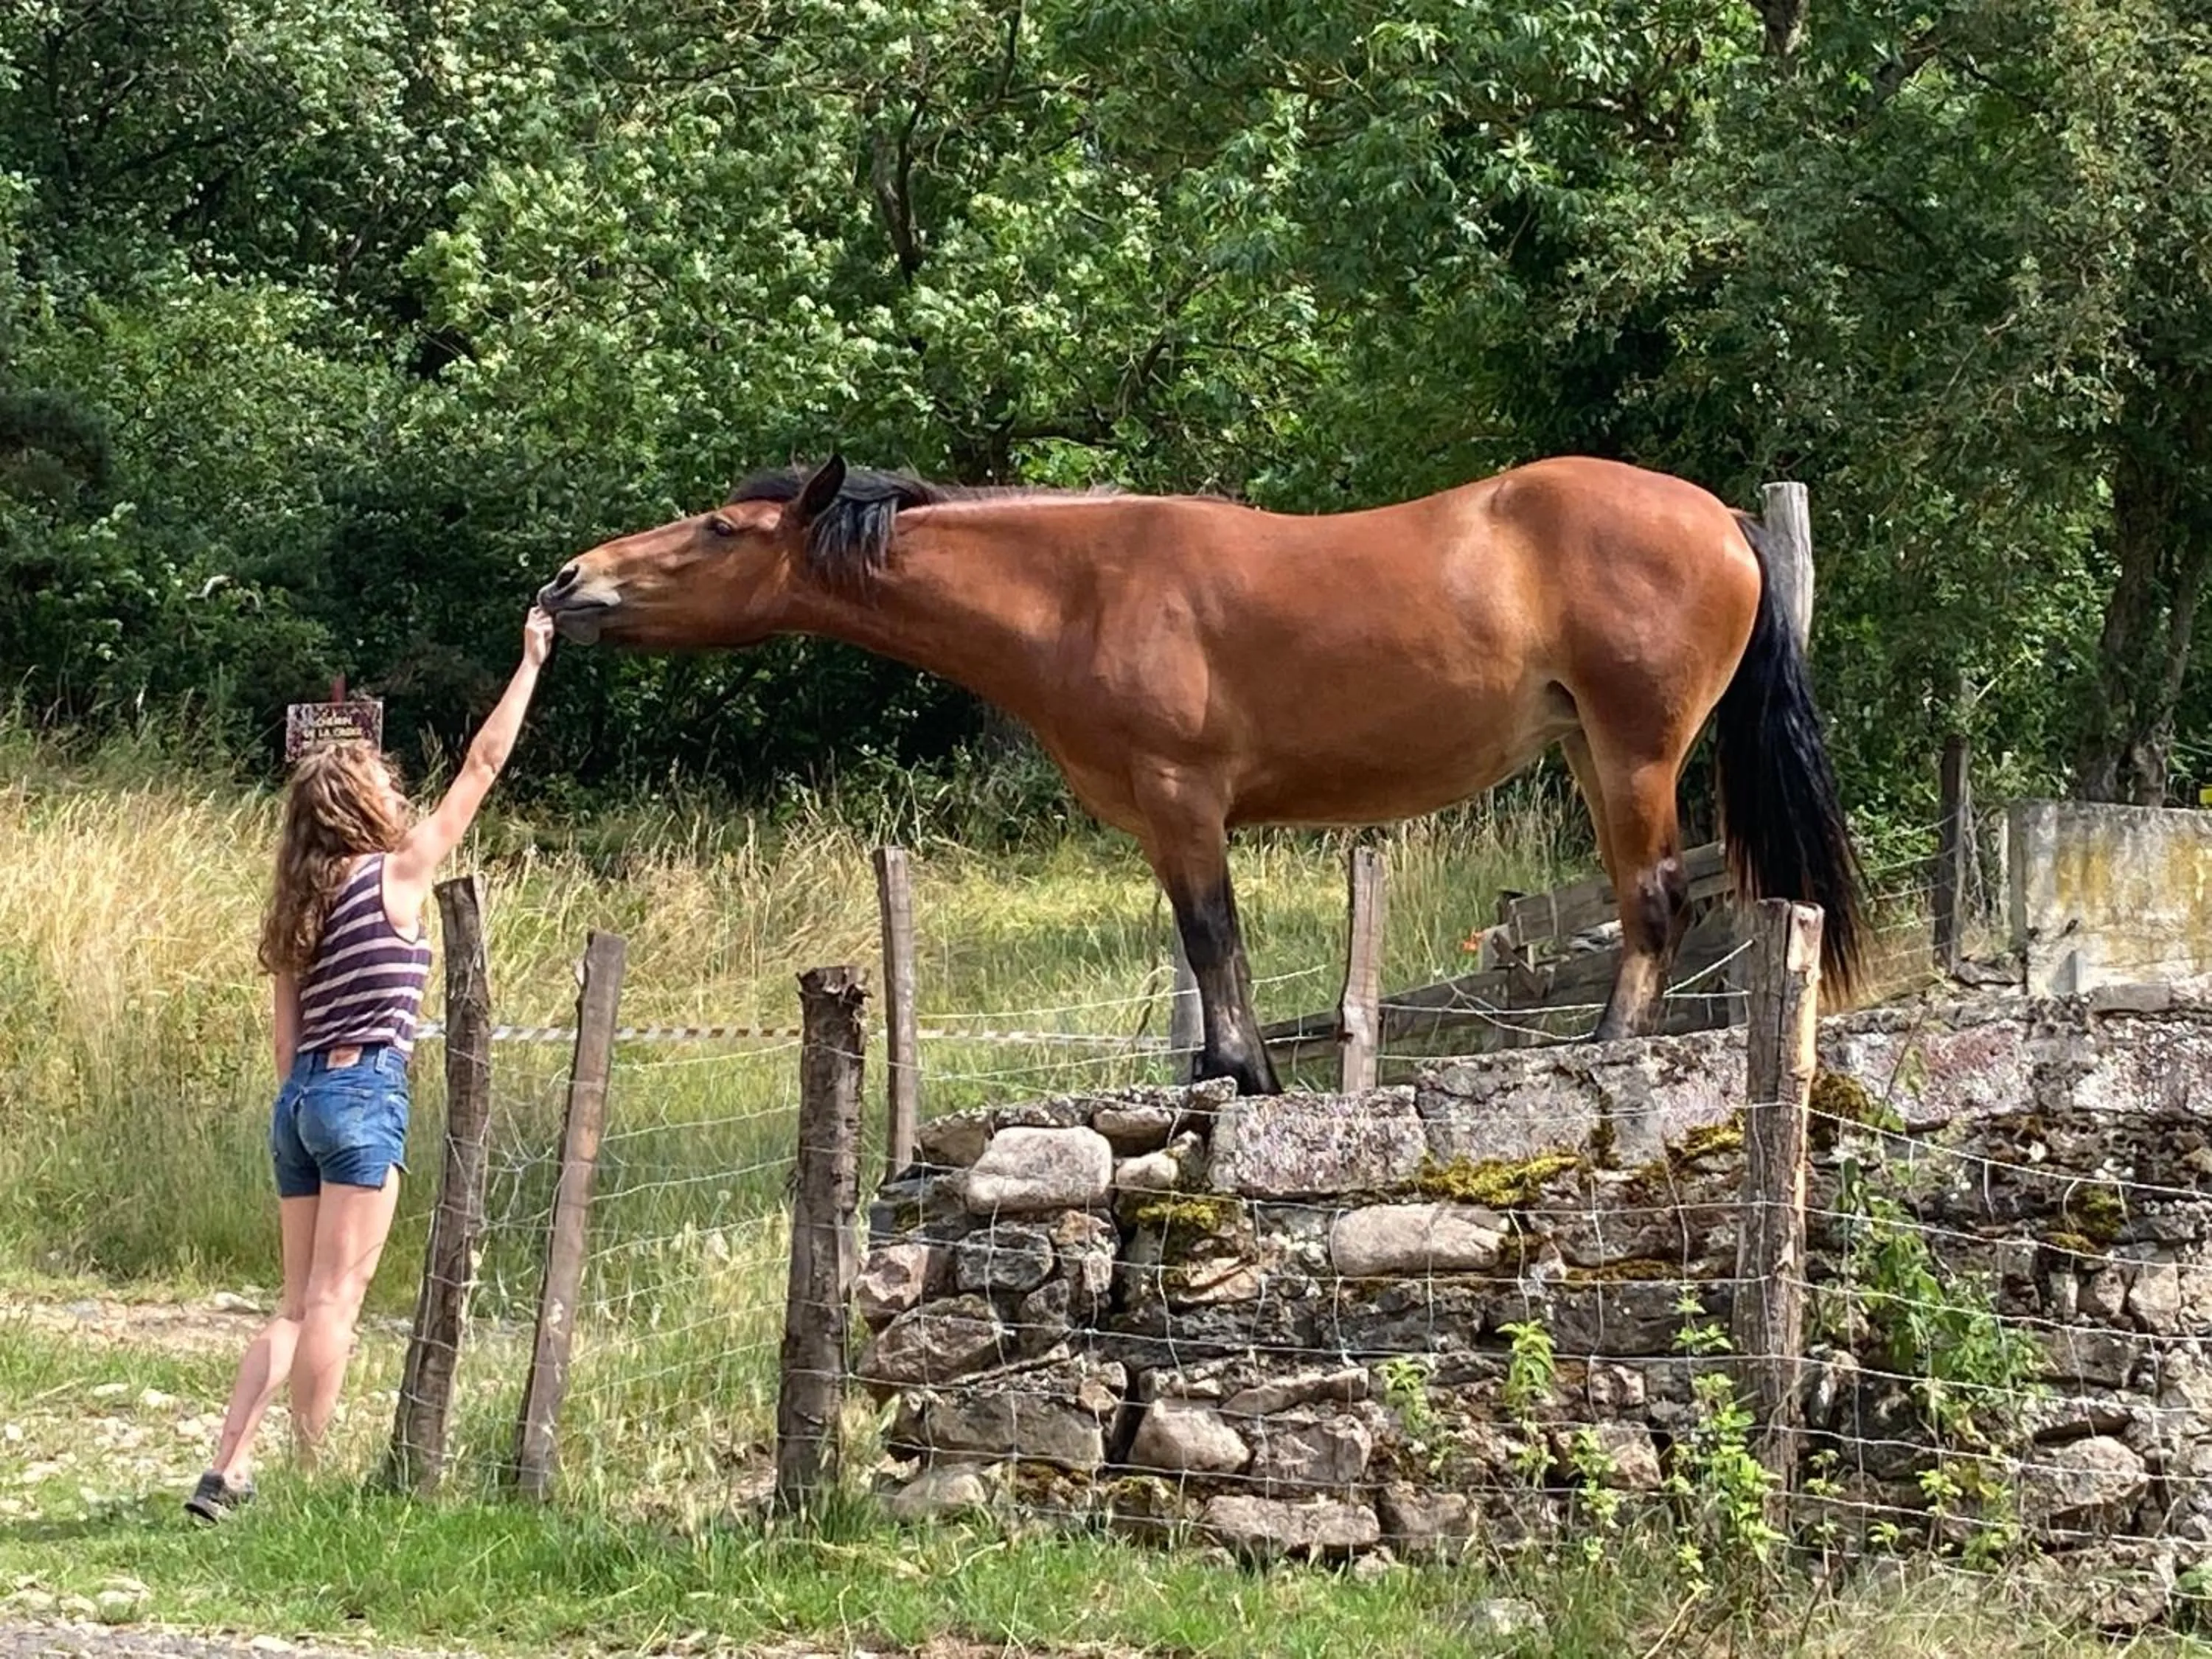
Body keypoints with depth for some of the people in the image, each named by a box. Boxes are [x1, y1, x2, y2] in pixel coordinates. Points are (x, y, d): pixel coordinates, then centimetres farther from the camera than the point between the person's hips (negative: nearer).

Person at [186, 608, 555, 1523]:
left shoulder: (299, 905, 14)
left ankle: (228, 1470, 0)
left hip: (300, 1098, 7)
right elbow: (483, 765, 2)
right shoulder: (397, 873, -3)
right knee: (333, 1302, -6)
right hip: (364, 1096, -7)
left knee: (298, 1306, 9)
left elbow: (286, 1038, 14)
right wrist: (532, 663, 10)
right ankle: (312, 1480, -7)